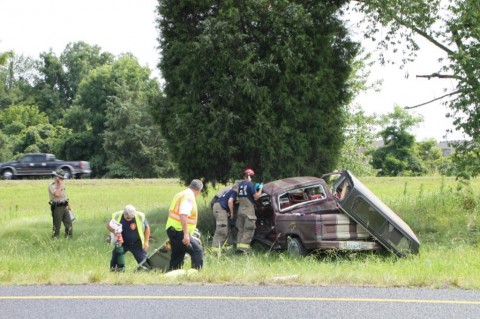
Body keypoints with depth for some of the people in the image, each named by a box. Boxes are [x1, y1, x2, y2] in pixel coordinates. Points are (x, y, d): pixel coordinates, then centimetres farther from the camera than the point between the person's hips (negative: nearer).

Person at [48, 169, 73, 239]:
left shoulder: (62, 185, 15)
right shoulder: (52, 185, -12)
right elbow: (57, 194, -28)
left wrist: (69, 205, 22)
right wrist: (61, 185, -21)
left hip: (64, 207, 8)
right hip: (57, 207, -8)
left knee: (69, 224, 4)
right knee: (56, 226, -3)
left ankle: (69, 238, 9)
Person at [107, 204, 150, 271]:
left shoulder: (140, 217, -16)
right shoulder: (117, 216, -15)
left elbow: (147, 227, -2)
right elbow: (108, 225, -1)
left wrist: (146, 242, -5)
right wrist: (113, 230, -24)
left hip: (136, 244, -1)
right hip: (122, 243, 1)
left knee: (142, 260, -5)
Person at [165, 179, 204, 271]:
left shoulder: (180, 194, 17)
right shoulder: (189, 197, -14)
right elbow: (183, 216, -25)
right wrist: (186, 234, -28)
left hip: (173, 230, 10)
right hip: (179, 231, -10)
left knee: (177, 256, 15)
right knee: (197, 251, -13)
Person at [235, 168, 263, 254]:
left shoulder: (240, 184, 10)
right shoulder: (250, 184, -12)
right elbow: (256, 196, -12)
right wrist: (260, 189, 5)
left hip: (240, 208, 7)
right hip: (248, 208, -7)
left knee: (241, 229, 14)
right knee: (248, 229, -4)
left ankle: (239, 246, 13)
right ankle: (243, 247, -10)